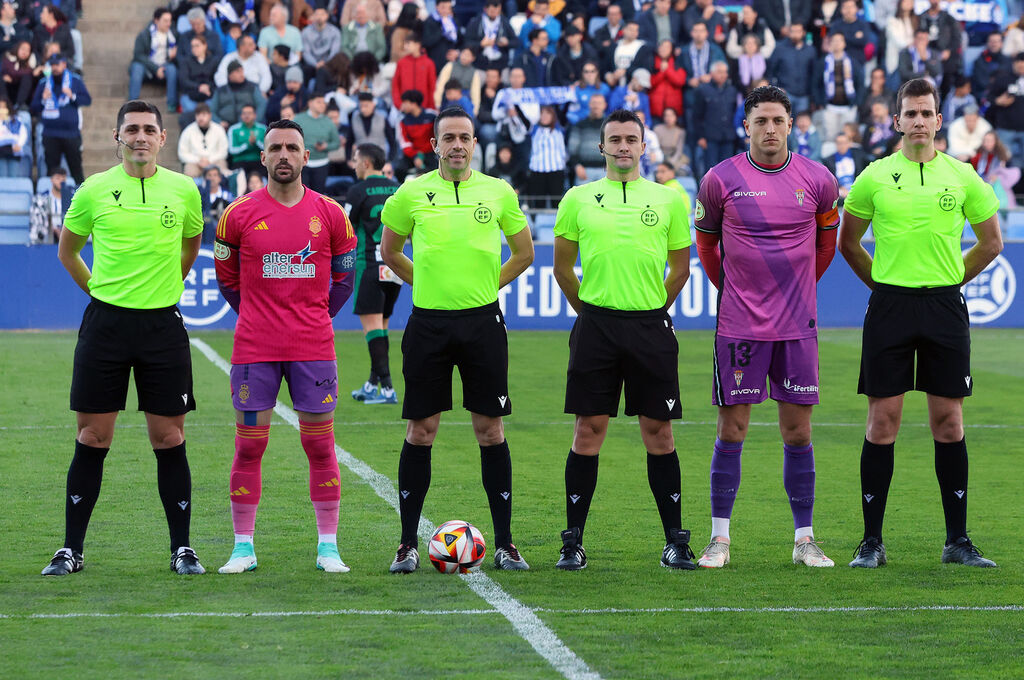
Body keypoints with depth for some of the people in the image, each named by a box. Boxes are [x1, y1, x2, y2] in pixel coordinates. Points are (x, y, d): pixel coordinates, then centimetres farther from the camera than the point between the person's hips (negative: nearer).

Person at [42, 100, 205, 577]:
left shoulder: (184, 190, 2)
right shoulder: (94, 190, 0)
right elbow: (67, 251, 15)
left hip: (162, 324, 1)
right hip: (105, 322, -1)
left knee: (169, 437, 2)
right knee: (93, 438, 1)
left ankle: (181, 549, 10)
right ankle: (72, 549, 8)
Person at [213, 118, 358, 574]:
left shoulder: (330, 214, 3)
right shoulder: (239, 215, 1)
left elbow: (344, 278, 14)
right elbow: (226, 277, 13)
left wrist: (317, 318, 11)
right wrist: (257, 316, 11)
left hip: (313, 348, 1)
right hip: (254, 350, 0)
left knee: (320, 446, 2)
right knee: (248, 447, 1)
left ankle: (327, 547, 8)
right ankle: (244, 547, 8)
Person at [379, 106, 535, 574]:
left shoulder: (498, 193, 3)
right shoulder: (411, 194, 1)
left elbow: (523, 254, 16)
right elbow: (389, 252, 16)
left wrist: (487, 285, 6)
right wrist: (427, 284, 7)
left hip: (482, 322, 0)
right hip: (428, 323, 0)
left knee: (490, 430, 1)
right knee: (420, 430, 1)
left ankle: (503, 543, 7)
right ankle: (408, 544, 8)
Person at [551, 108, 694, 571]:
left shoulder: (668, 199, 6)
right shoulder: (579, 199, 5)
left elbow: (680, 267, 14)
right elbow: (562, 267, 14)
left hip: (651, 328, 0)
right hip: (596, 325, 0)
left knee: (658, 432, 1)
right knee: (588, 429, -1)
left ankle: (675, 541, 7)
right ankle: (573, 541, 5)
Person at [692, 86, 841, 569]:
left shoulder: (817, 180, 1)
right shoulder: (720, 180, -3)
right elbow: (705, 242, 12)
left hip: (797, 325, 1)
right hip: (738, 326, -1)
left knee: (798, 430, 4)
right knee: (732, 429, 0)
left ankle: (804, 540, 10)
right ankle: (719, 539, 6)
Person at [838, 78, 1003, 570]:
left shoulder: (962, 177, 4)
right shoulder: (874, 177, 2)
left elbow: (991, 241, 15)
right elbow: (848, 242, 13)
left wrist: (951, 278, 11)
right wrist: (884, 284, 9)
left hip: (944, 307, 1)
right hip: (889, 306, -1)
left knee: (948, 422, 2)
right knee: (882, 420, -1)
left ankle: (958, 540, 9)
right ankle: (872, 541, 4)